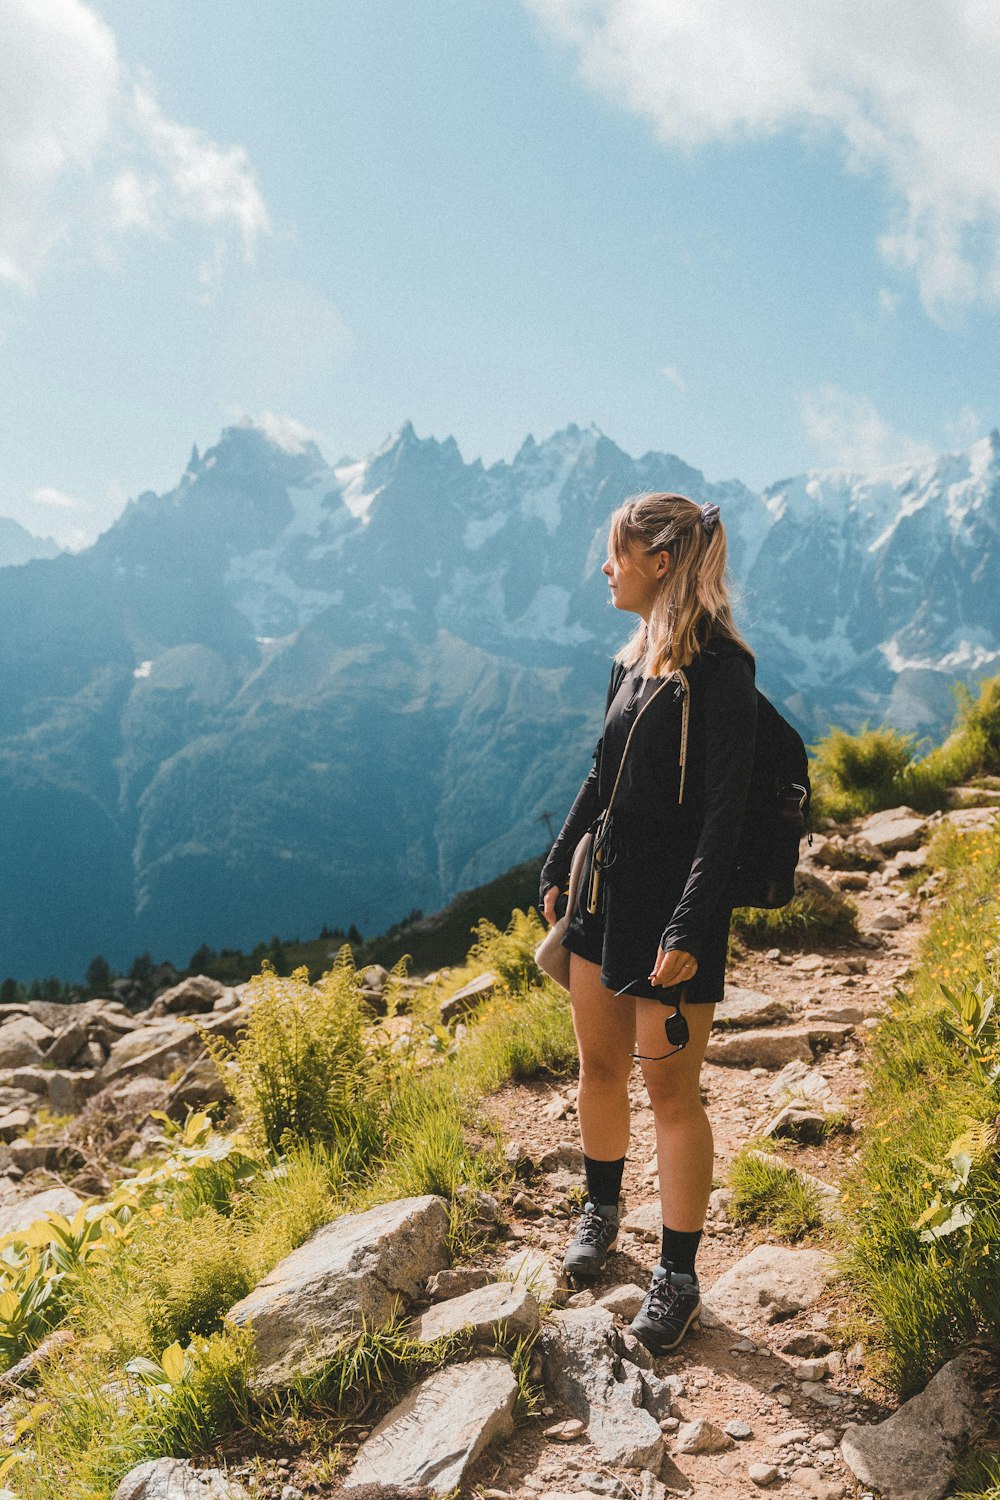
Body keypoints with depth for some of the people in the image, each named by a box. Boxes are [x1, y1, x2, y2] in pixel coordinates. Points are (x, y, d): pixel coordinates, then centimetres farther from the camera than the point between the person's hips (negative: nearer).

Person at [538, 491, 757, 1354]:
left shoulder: (719, 667, -16)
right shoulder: (634, 658, 9)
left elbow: (725, 811, -19)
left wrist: (690, 930, -22)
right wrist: (559, 868, 19)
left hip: (672, 902, -7)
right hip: (605, 889, 8)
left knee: (671, 1088, 3)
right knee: (600, 1063, 18)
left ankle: (679, 1276, 20)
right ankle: (602, 1211, 41)